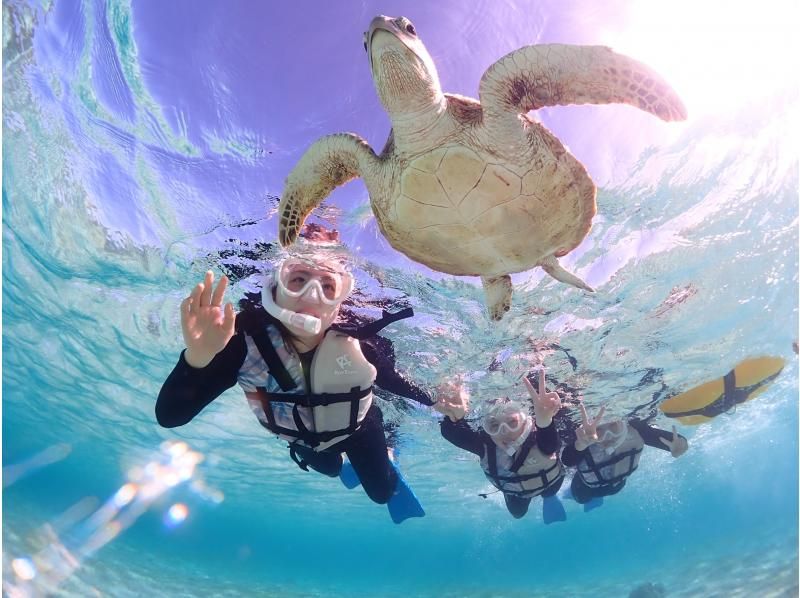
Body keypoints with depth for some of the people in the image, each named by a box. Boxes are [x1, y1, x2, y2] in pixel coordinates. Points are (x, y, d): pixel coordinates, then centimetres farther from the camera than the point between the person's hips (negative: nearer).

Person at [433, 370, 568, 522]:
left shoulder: (539, 436, -48)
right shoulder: (485, 443, -42)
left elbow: (550, 444, -75)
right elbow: (452, 432, -62)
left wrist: (544, 421, -98)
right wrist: (455, 416, -86)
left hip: (547, 481, -1)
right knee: (517, 512, 27)